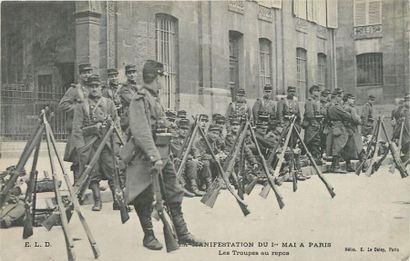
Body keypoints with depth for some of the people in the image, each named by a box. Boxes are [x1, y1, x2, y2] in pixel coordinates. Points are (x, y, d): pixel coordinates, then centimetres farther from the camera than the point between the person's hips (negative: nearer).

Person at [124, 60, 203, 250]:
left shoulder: (155, 98, 15)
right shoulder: (140, 99, -14)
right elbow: (141, 132, -24)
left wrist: (164, 154, 19)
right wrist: (154, 156, -29)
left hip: (162, 154, 9)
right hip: (145, 157, -9)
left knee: (174, 195, 8)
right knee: (145, 199, 3)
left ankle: (182, 234, 14)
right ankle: (149, 236, 16)